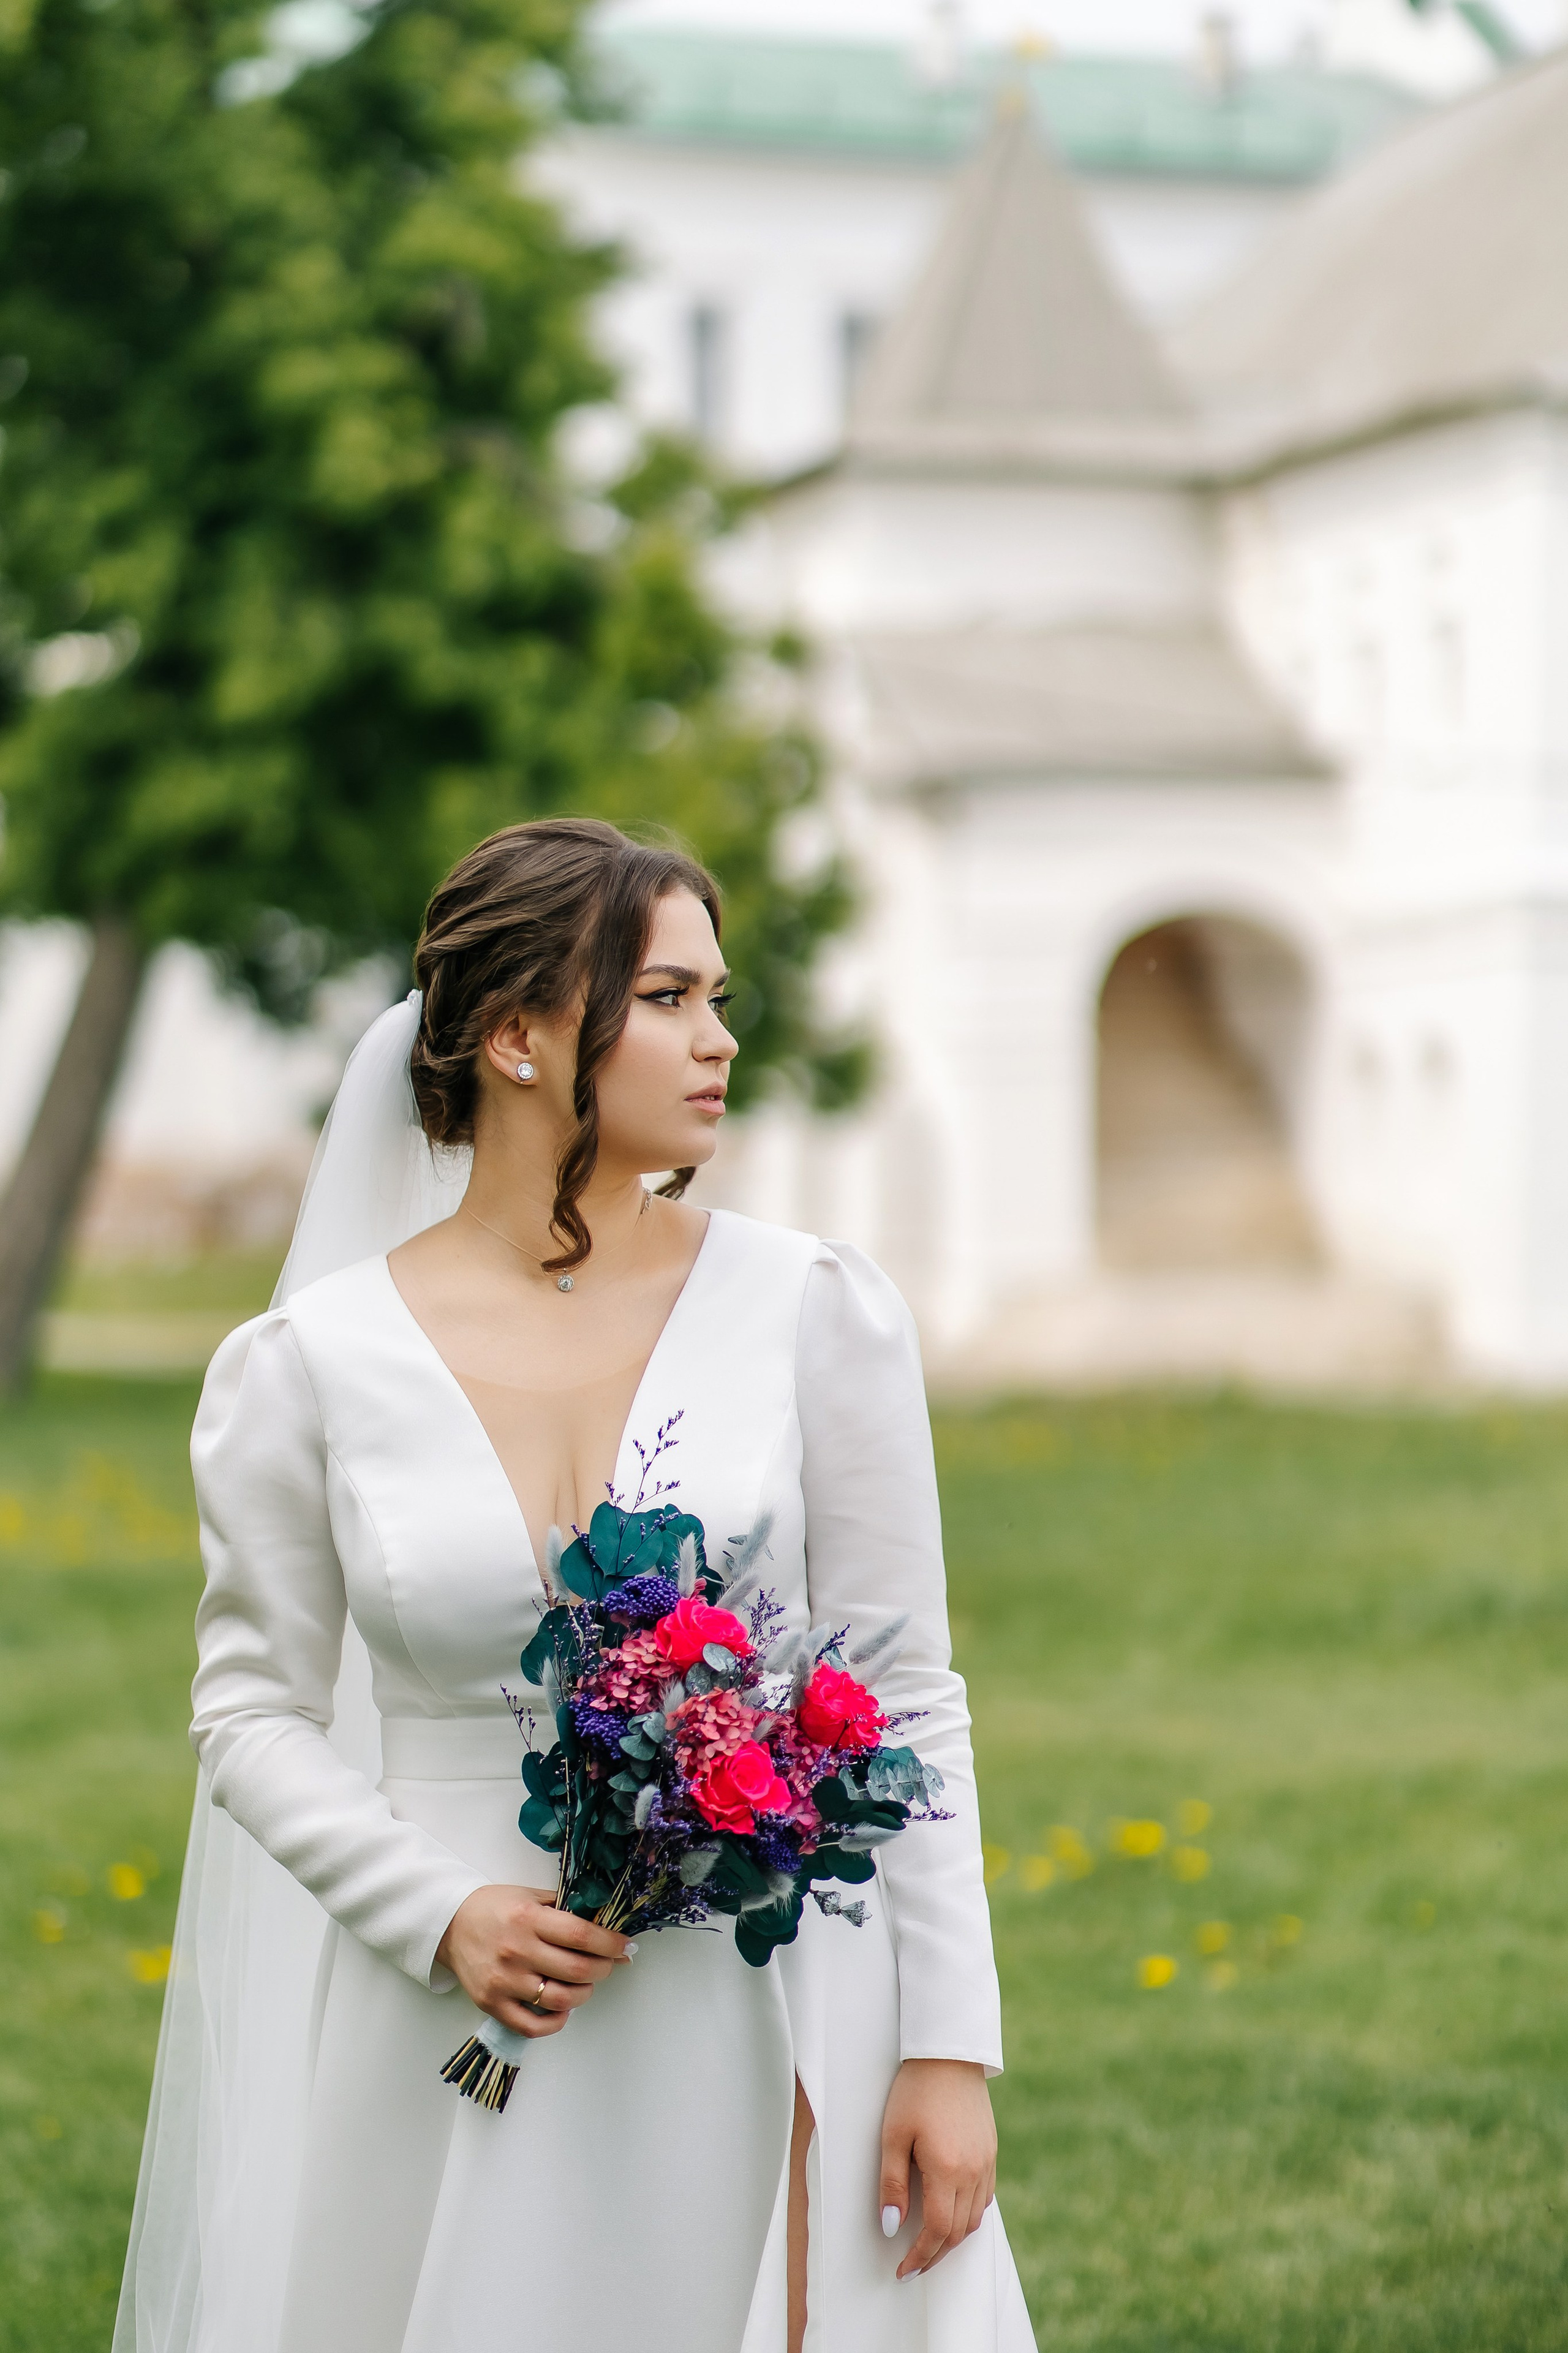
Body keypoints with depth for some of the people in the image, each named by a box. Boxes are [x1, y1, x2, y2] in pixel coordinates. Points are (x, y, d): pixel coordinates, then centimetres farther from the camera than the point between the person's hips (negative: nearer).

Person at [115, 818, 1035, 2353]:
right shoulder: (307, 1366, -2)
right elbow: (256, 1716, 4)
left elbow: (905, 1704, -1)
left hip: (757, 2024, 0)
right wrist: (440, 1918, -12)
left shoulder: (813, 1312, -2)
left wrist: (948, 2050, -4)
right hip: (455, 2050, 0)